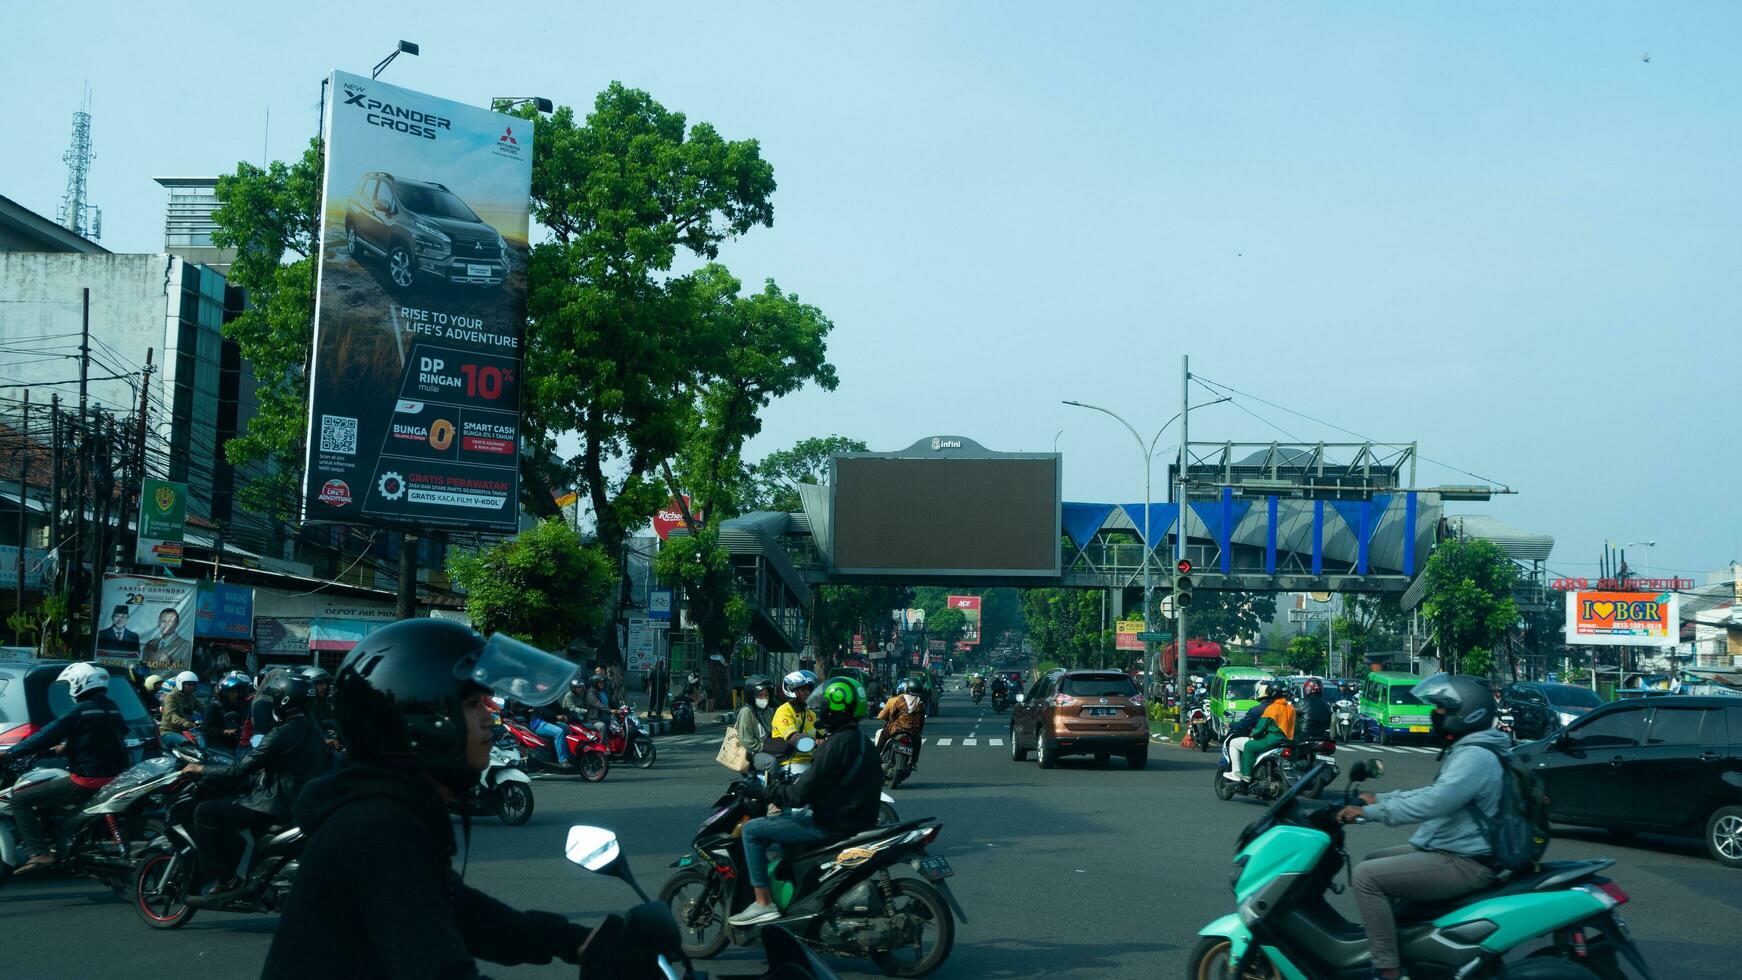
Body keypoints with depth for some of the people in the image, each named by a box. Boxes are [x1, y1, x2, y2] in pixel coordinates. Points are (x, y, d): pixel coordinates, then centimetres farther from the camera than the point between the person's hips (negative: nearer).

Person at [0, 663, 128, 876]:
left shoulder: (82, 711, -14)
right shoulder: (112, 709, 10)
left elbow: (47, 735, -12)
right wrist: (67, 746, 36)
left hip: (87, 780, -9)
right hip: (112, 777, 9)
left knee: (21, 800, -4)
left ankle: (40, 853, -15)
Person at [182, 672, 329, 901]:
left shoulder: (285, 733, -18)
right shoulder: (311, 728, 10)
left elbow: (241, 768, -15)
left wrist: (203, 770, -3)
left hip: (278, 805, -10)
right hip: (302, 802, 10)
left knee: (205, 812, -7)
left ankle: (225, 880, -8)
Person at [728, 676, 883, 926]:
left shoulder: (838, 744, -20)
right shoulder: (861, 741, 11)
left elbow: (803, 793, -21)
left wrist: (765, 790, -6)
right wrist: (782, 787, 24)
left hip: (832, 826, -10)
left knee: (752, 830, -6)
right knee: (787, 816, 31)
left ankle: (763, 903, -8)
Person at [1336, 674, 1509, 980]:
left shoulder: (1475, 756, -21)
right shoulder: (1467, 750, 15)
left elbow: (1432, 803, -30)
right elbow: (1433, 792, 23)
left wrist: (1369, 812, -25)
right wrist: (1379, 799, 16)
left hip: (1462, 864, -11)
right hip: (1453, 851, 11)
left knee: (1366, 876, -19)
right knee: (1374, 861, 21)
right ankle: (1386, 946, 22)